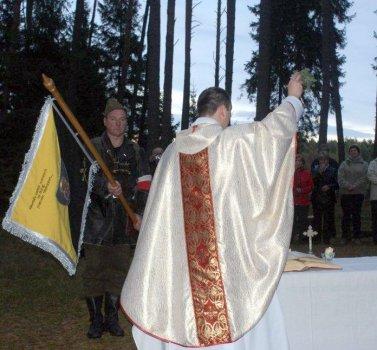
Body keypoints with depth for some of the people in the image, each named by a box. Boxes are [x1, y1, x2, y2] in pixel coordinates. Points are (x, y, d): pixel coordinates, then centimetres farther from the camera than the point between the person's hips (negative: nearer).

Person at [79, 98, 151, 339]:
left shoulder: (135, 151, 11)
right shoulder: (93, 147, 1)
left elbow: (145, 185, 8)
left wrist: (141, 213, -3)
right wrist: (106, 187, -34)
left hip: (124, 221, 3)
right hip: (96, 218, -3)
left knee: (118, 271, 8)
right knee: (93, 271, 1)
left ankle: (112, 318, 21)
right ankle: (96, 320, 14)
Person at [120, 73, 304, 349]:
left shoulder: (175, 148, 6)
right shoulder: (233, 140, -8)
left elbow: (162, 207, 11)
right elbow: (276, 125, 5)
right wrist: (293, 98, 22)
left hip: (183, 259, 5)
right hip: (227, 253, -5)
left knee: (188, 321, 11)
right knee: (230, 319, 5)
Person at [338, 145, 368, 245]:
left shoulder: (364, 164, 7)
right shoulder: (344, 164, 9)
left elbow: (364, 178, -4)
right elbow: (340, 177, -1)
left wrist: (354, 186, -14)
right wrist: (347, 186, -15)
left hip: (358, 193, 0)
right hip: (345, 193, 0)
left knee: (357, 215, 3)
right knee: (346, 215, 2)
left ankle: (357, 236, 10)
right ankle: (345, 236, 7)